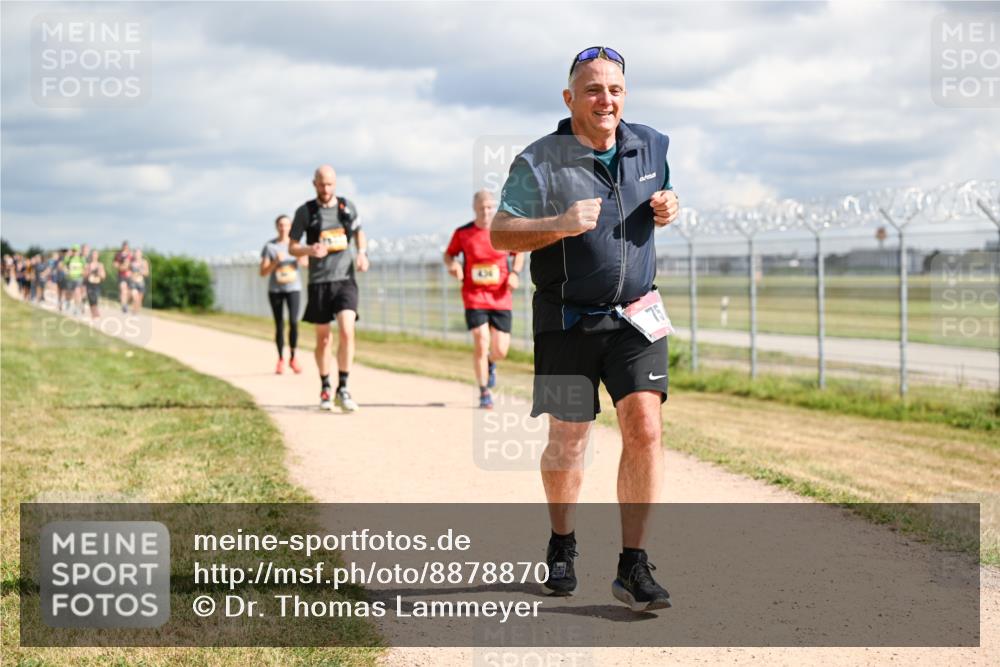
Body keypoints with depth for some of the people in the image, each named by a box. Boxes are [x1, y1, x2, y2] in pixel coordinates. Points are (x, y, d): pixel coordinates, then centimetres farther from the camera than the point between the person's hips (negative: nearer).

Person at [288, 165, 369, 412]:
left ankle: (343, 389, -9)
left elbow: (359, 233, 22)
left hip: (345, 279, 1)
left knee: (347, 331, -16)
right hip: (319, 282, -1)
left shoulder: (347, 207, 6)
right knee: (323, 339, 6)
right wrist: (310, 250, -19)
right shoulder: (305, 211, 0)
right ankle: (325, 389, 23)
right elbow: (292, 247, 2)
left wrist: (362, 253, 2)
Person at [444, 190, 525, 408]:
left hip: (501, 298, 2)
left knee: (500, 350, 1)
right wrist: (452, 264, -11)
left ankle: (490, 363, 41)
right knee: (481, 342, -13)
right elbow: (448, 254, 11)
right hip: (474, 297, -1)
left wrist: (515, 273, -2)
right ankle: (484, 393, 4)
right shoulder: (462, 233, -3)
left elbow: (519, 252, 15)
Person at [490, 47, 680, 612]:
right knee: (568, 442, 6)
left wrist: (667, 212, -2)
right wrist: (560, 225, -25)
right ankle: (562, 547, 31)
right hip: (567, 321, -3)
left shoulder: (651, 147, 5)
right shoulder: (540, 163, -10)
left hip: (636, 313, 3)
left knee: (645, 428, -12)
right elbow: (500, 235, -9)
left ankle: (634, 566, -7)